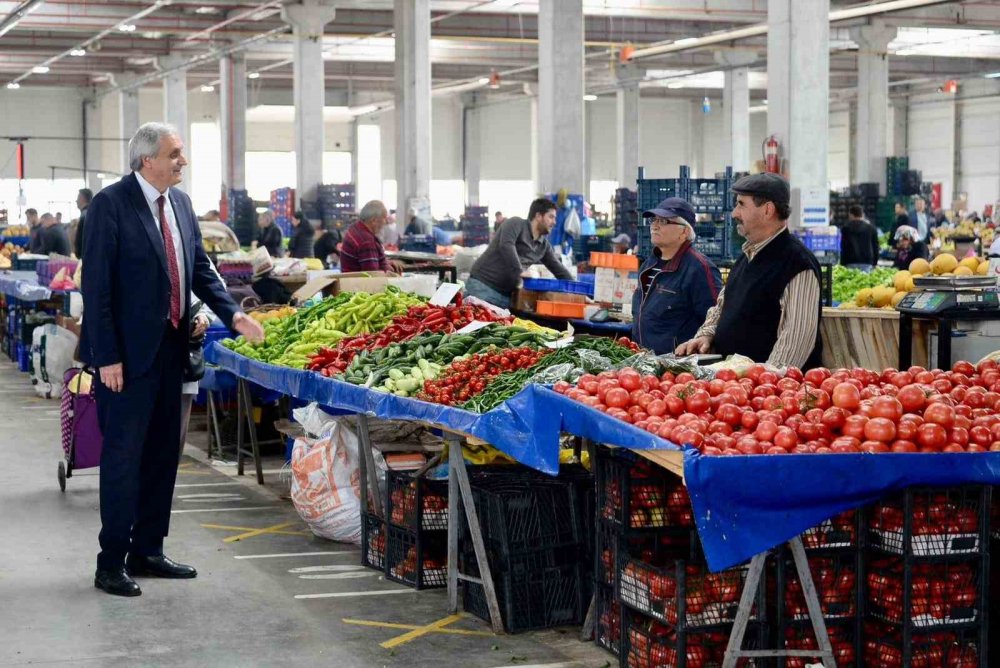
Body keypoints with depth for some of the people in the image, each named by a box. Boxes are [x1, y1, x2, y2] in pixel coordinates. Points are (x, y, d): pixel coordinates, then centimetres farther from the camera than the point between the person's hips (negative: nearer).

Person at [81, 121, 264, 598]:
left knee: (162, 452, 13)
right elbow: (96, 285, -15)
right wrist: (107, 356, -18)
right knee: (123, 455, -2)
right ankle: (111, 564, 7)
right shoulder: (111, 205, -13)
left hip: (170, 345, 8)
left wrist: (233, 315, 0)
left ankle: (146, 552, 24)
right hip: (129, 352, -8)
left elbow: (200, 269, 15)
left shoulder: (180, 202, 9)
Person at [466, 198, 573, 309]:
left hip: (506, 295, 7)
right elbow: (506, 246, -25)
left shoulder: (544, 245, 15)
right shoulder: (516, 224, -6)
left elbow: (559, 269, 20)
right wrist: (520, 271, -32)